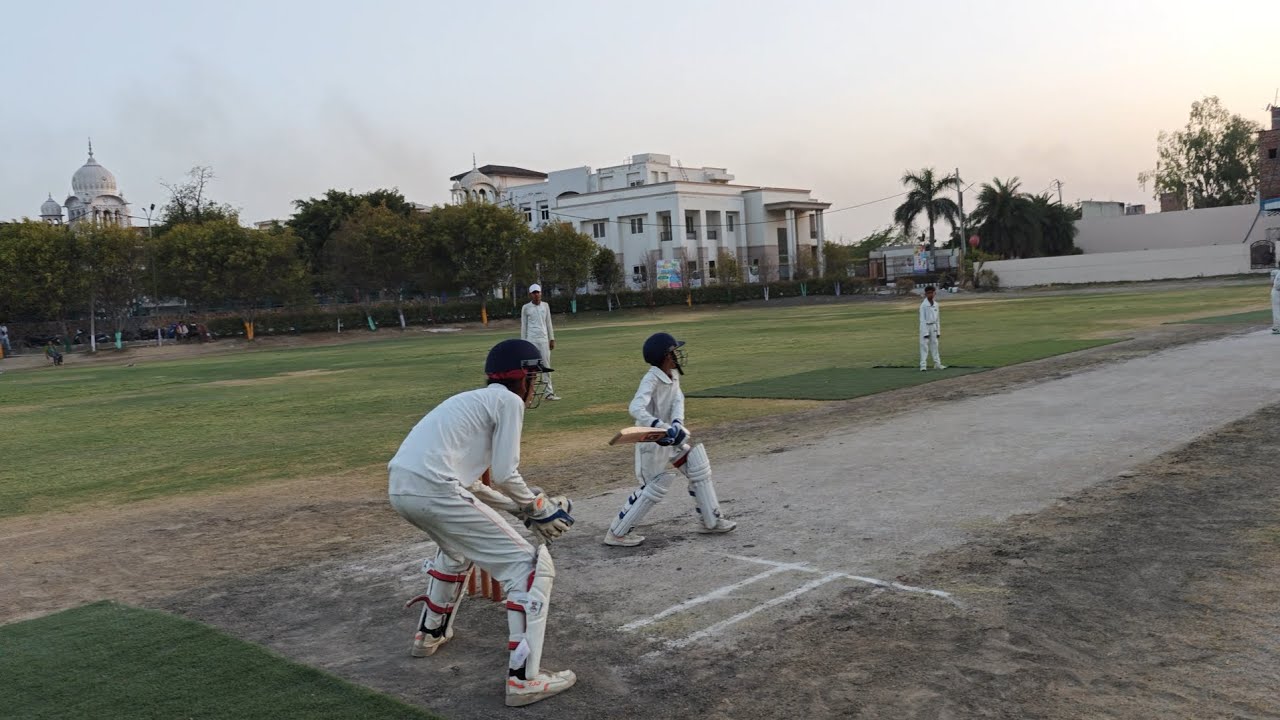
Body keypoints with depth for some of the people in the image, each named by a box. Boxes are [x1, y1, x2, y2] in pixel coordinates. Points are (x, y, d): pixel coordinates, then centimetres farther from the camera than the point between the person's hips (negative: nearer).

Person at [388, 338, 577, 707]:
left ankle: (430, 633, 51)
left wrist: (523, 508, 26)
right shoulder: (508, 401, 3)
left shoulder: (476, 399, 28)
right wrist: (540, 508, 11)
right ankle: (524, 678, -5)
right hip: (432, 489, -9)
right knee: (531, 566, -2)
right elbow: (504, 475, -5)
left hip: (400, 487, 9)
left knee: (458, 545, 39)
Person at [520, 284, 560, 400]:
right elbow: (523, 326, 3)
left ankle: (549, 392, 2)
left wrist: (552, 339, 8)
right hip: (531, 340, -3)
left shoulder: (545, 306, 9)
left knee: (546, 366, 1)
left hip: (544, 339, 3)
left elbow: (549, 323, 12)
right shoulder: (526, 308, 1)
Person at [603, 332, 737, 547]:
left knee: (699, 469, 11)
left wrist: (676, 425, -30)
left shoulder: (673, 375, 2)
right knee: (654, 487, -5)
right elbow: (636, 409, -37)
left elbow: (678, 401, -11)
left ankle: (710, 520, 25)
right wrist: (663, 428, -46)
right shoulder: (651, 379, -24)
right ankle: (617, 533, 4)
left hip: (670, 437, 9)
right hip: (652, 441, -9)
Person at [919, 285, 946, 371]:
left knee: (934, 345, 10)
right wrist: (925, 332, -17)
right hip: (925, 326, -6)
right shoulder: (923, 305, -11)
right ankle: (923, 365, -4)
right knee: (924, 346, -6)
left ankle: (937, 364, 14)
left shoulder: (936, 304, 7)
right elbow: (922, 319, -13)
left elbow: (937, 318, 13)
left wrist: (938, 331, 12)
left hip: (933, 327, 6)